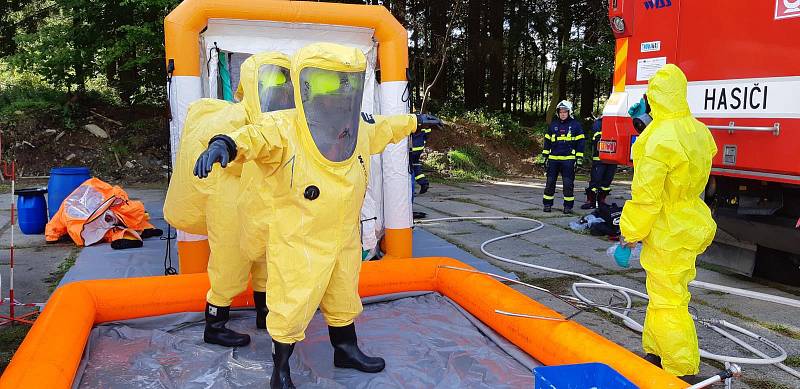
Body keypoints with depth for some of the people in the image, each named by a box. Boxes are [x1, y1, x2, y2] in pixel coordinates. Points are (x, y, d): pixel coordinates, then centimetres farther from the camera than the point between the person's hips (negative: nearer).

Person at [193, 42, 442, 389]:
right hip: (298, 244, -6)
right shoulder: (283, 129, -22)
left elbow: (383, 129, 20)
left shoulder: (359, 129, -1)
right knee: (292, 307, 4)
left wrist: (415, 121, 35)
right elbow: (254, 137, -41)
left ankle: (346, 350, 48)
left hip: (345, 240, 7)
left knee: (343, 298, 24)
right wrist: (225, 144, -64)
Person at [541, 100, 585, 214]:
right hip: (553, 159, 3)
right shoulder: (553, 125, 12)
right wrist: (545, 156, 10)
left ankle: (568, 206, 7)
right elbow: (547, 141, 16)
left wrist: (579, 159, -3)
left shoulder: (575, 125, 3)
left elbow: (580, 142, 2)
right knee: (550, 182, 4)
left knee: (568, 184, -1)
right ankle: (547, 204, 12)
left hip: (568, 159, -3)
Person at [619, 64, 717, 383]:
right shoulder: (698, 131, 3)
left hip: (667, 233, -9)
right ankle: (656, 354, 35)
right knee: (663, 292, 21)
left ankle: (682, 372, 9)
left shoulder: (658, 141, -24)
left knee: (667, 301, 0)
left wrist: (632, 231, -8)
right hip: (689, 223, 9)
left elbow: (646, 197, -22)